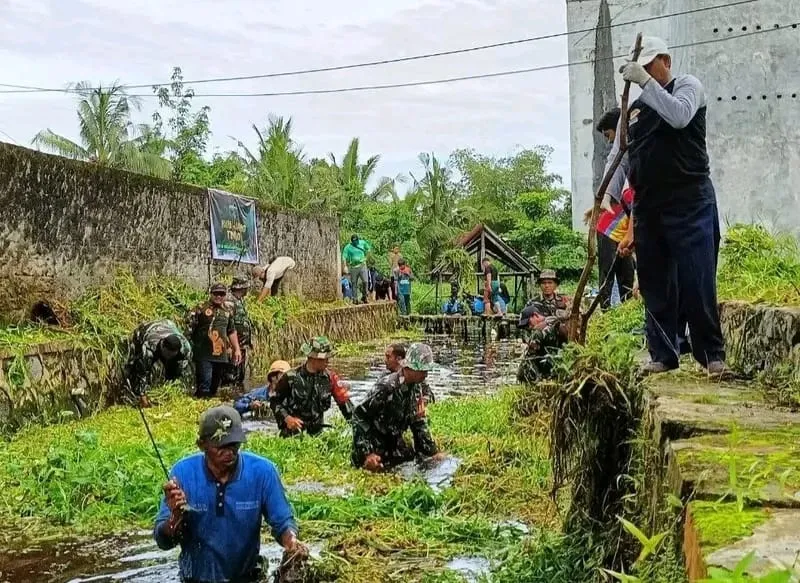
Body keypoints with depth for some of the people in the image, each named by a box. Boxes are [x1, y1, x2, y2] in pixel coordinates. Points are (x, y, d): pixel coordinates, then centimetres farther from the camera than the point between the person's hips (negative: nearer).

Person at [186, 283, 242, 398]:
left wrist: (237, 349, 19)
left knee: (215, 385, 12)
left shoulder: (227, 312, 15)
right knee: (205, 385, -11)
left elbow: (232, 332, 23)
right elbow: (189, 326, -7)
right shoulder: (201, 309, -4)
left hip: (222, 356, 6)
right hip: (204, 355, -6)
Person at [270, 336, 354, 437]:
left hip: (316, 432, 3)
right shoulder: (291, 377, -11)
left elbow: (344, 400, -1)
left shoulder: (329, 377, -4)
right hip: (292, 432, -3)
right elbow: (274, 401, -2)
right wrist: (287, 418, -16)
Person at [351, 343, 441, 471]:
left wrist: (433, 452, 3)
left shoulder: (416, 387, -5)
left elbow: (418, 423, 6)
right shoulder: (387, 386, -29)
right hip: (374, 440, -7)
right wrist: (366, 454, -28)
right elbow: (359, 415, -25)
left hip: (394, 440, 7)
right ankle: (356, 458, 17)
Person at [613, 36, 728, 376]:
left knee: (697, 283, -9)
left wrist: (646, 81, -18)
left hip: (690, 202, -5)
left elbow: (679, 116, -18)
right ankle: (662, 355, 13)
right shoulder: (634, 110, 18)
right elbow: (618, 159, 15)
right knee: (655, 286, 6)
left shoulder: (687, 86, 5)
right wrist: (607, 198, 0)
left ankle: (713, 355, -1)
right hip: (647, 207, 6)